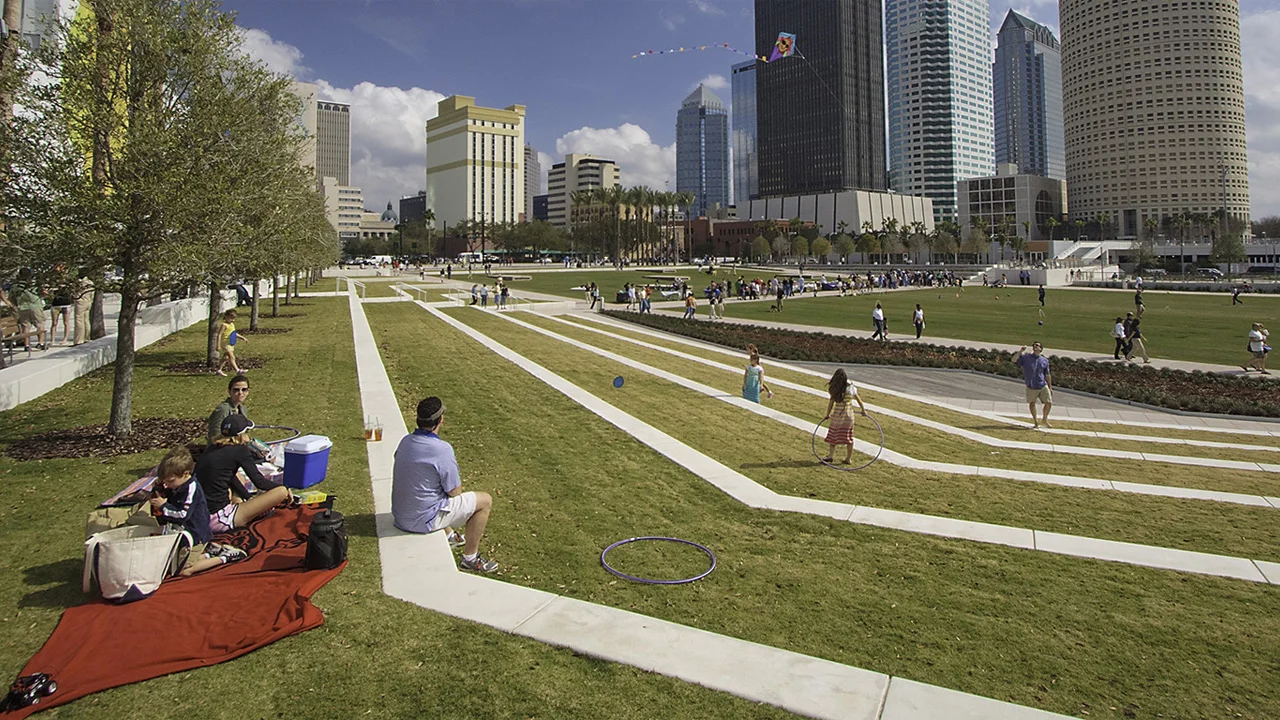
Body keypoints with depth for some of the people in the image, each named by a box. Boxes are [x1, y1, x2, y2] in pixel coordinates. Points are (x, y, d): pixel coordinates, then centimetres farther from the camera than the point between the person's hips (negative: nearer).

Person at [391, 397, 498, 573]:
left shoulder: (405, 441, -2)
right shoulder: (442, 449, -25)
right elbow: (455, 492, -15)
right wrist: (456, 478, 5)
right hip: (423, 521, -8)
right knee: (485, 501, 2)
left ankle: (449, 537, 47)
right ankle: (470, 557, 12)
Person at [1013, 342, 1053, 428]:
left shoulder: (1044, 360, 4)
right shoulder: (1025, 357, -3)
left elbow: (1047, 375, 10)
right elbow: (1014, 360, -16)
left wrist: (1050, 387, 12)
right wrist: (1020, 351, -26)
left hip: (1043, 386, 2)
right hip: (1031, 387, -2)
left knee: (1049, 403, 0)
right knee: (1032, 403, 9)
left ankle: (1044, 419, 25)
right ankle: (1035, 420, 30)